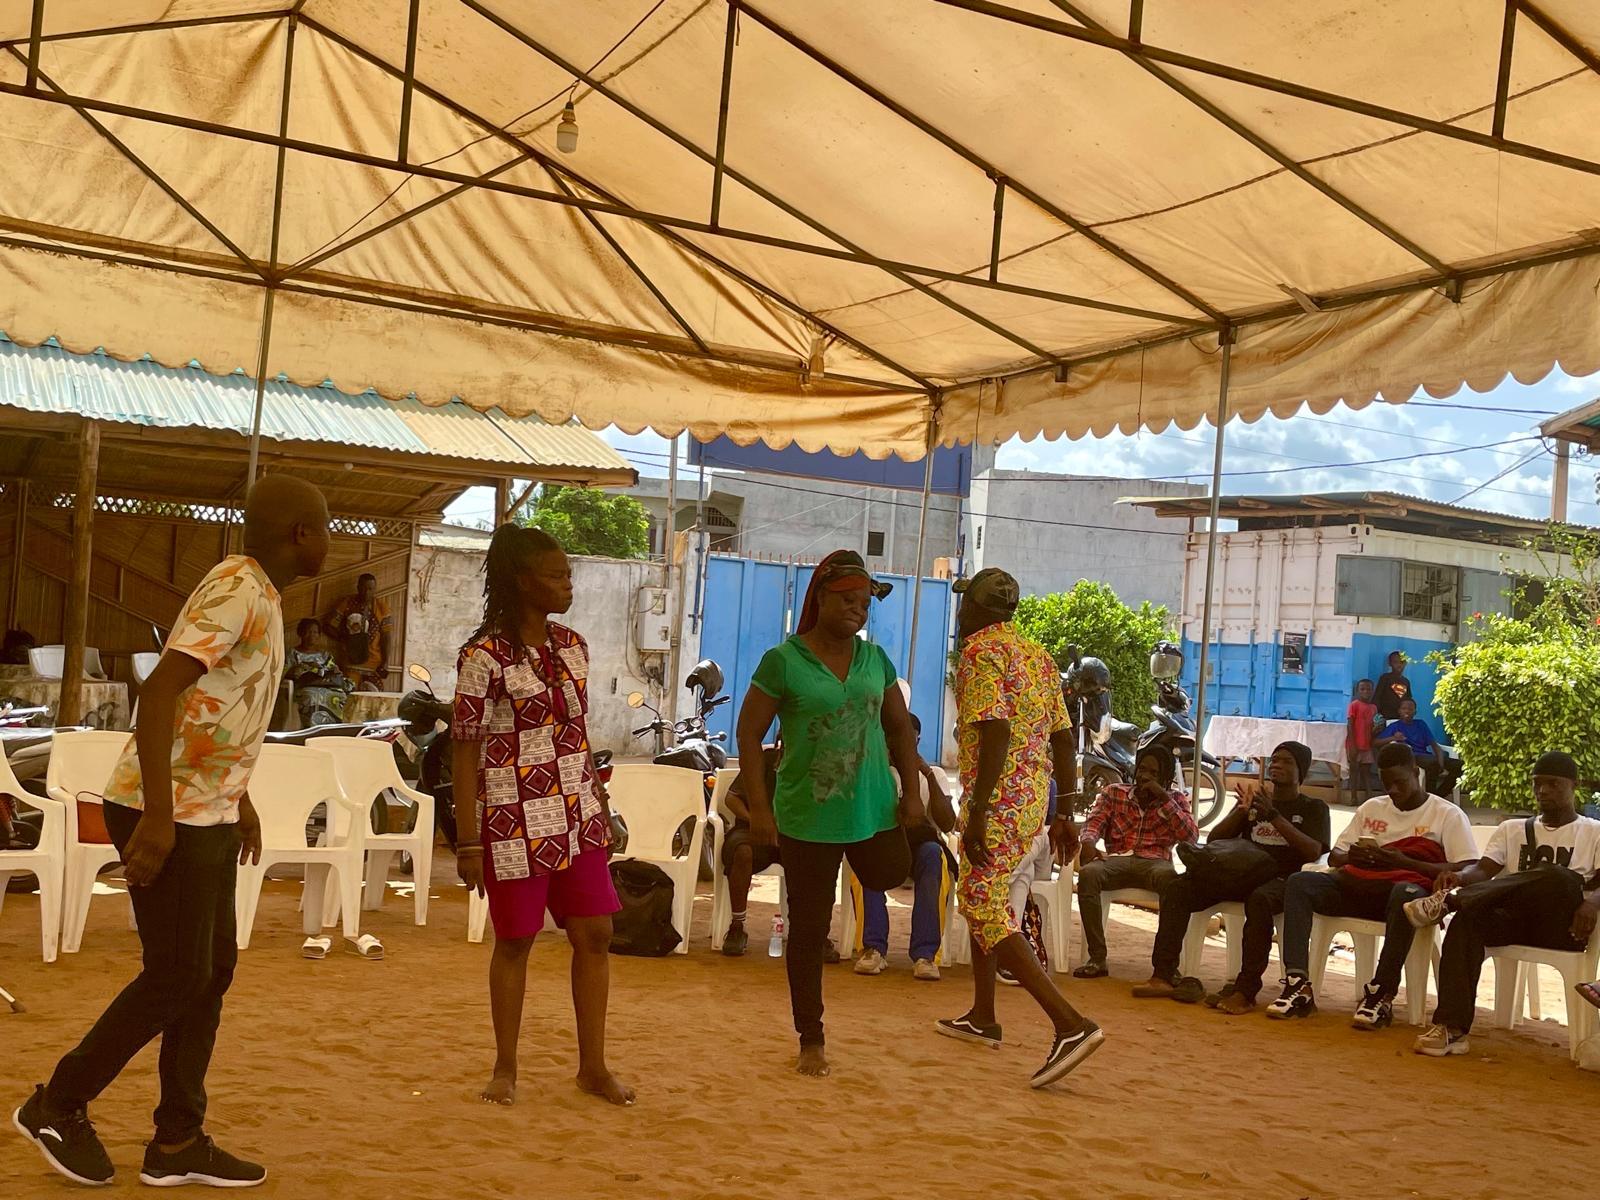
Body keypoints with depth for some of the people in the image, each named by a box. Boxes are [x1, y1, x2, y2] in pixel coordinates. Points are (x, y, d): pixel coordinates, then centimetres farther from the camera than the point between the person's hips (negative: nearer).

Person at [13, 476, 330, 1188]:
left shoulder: (261, 595, 13)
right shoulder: (236, 588, -17)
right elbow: (161, 690, -26)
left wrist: (241, 801, 27)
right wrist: (158, 814, -29)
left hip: (208, 813, 10)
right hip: (169, 814, -10)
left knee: (212, 970, 10)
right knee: (177, 974, -3)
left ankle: (178, 1143, 17)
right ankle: (58, 1106, 15)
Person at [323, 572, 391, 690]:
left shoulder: (382, 608, 5)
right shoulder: (346, 604, 3)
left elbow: (386, 638, 2)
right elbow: (328, 626, 5)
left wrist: (385, 663, -6)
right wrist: (342, 638, -12)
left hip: (374, 664, 1)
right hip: (350, 662, -1)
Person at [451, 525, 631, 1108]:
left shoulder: (572, 646, 7)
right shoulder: (484, 656, -12)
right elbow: (465, 749, -11)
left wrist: (600, 809, 15)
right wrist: (467, 843, -13)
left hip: (577, 818, 6)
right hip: (514, 821, -6)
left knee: (595, 935, 5)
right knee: (514, 941, 6)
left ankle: (593, 1067, 17)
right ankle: (505, 1067, 22)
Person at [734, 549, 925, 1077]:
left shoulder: (874, 658, 5)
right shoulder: (783, 661, -8)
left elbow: (900, 726, 13)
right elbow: (749, 734, -6)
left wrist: (912, 791, 4)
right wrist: (759, 807, -11)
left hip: (872, 809, 4)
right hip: (807, 816, -4)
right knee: (808, 930, 4)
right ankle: (811, 1040, 19)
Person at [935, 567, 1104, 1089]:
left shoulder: (980, 653, -10)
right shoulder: (1039, 655, 15)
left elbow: (996, 734, -22)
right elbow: (1063, 739, 14)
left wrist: (977, 813, -23)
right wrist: (1066, 814, 16)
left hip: (999, 797, -9)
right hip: (1035, 798, 9)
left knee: (986, 909, -10)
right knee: (981, 898, 22)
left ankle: (1071, 1024, -20)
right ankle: (982, 1017, 30)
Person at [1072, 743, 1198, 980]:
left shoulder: (1176, 799, 15)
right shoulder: (1114, 793, 18)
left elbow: (1191, 836, 1)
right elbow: (1094, 821, 5)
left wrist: (1164, 798, -5)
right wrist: (1087, 841, -19)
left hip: (1154, 862, -1)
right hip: (1116, 860, 1)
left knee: (1170, 878, -38)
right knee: (1088, 873, -33)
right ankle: (1097, 959, -31)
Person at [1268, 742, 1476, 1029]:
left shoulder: (1448, 815, 8)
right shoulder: (1372, 808, 24)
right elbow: (1334, 856, 23)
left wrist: (1404, 862, -14)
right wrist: (1351, 857, -3)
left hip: (1411, 885, -4)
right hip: (1360, 886, 5)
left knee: (1406, 894, -42)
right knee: (1300, 881, -22)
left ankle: (1382, 993, -35)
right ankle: (1298, 985, -31)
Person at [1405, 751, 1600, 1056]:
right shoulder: (1512, 829, 24)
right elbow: (1484, 870, 9)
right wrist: (1460, 877, -15)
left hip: (1560, 927, -2)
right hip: (1511, 919, 2)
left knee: (1559, 876, -36)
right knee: (1467, 919, -34)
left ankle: (1449, 902, -36)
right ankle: (1452, 1027, -42)